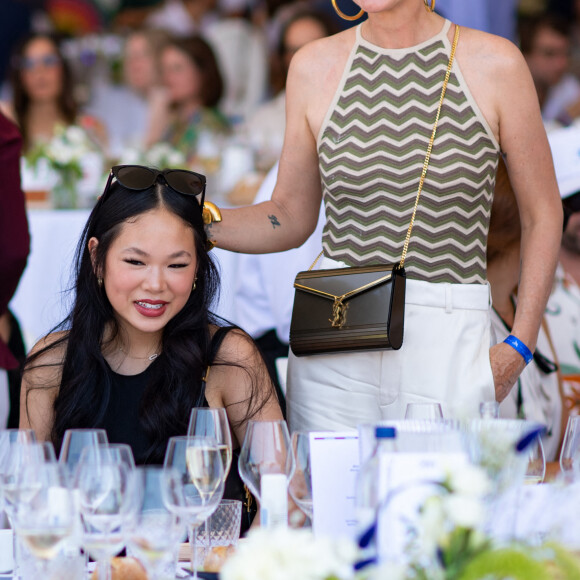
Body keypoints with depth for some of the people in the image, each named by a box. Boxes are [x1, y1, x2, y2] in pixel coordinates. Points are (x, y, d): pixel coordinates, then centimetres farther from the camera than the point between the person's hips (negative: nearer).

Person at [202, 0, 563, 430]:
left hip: (449, 348, -1)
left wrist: (520, 347, -3)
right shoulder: (315, 67, 3)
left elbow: (543, 214, 4)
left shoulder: (496, 64, -3)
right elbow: (291, 217, 12)